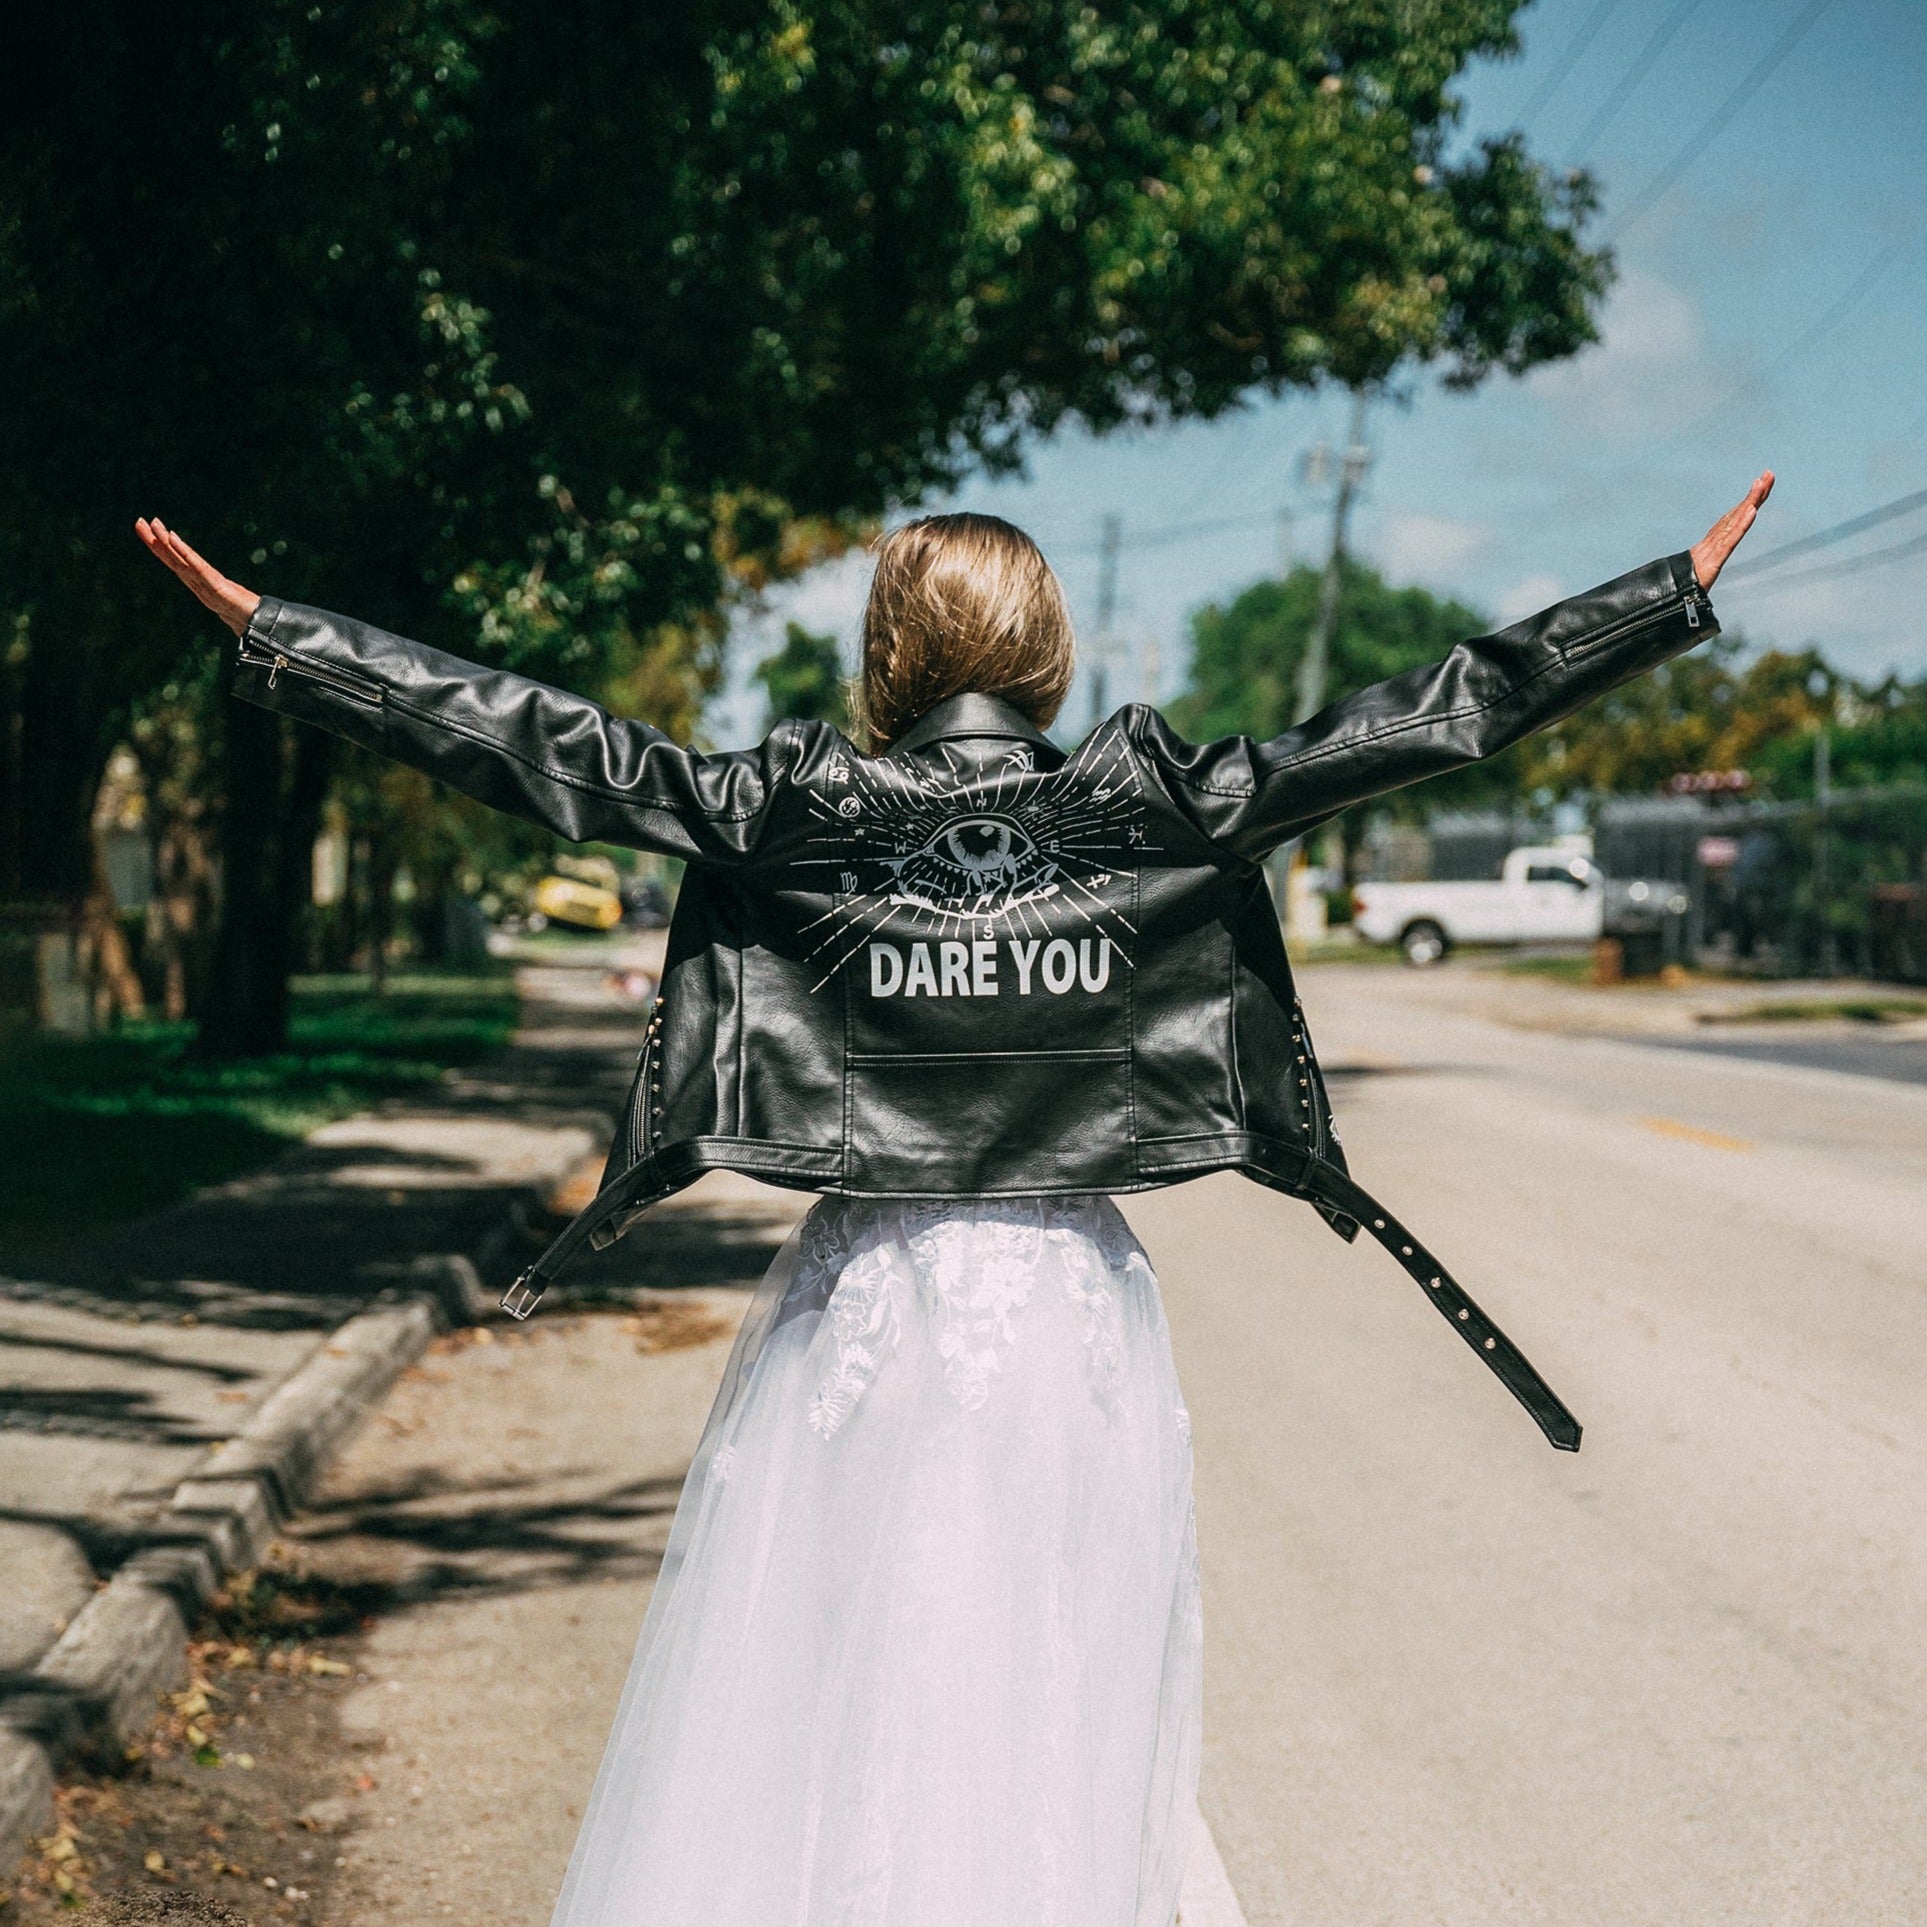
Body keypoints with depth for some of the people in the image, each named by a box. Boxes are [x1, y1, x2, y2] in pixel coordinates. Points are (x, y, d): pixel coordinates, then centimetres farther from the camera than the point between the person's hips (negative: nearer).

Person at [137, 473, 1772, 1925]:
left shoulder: (802, 807, -1)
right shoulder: (1149, 804, 0)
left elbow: (555, 751, -1)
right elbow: (1415, 722, 2)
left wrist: (272, 636, 6)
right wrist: (1680, 597, 8)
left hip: (865, 1301, 0)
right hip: (1072, 1299, 0)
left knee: (807, 1704, 6)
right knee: (1056, 1715, 7)